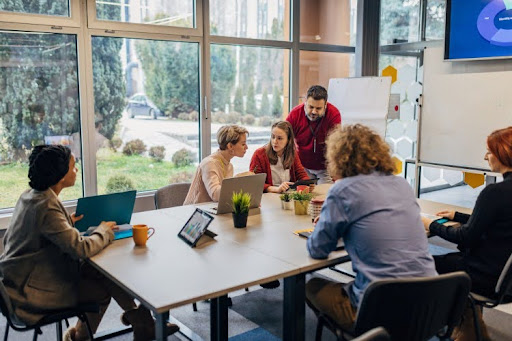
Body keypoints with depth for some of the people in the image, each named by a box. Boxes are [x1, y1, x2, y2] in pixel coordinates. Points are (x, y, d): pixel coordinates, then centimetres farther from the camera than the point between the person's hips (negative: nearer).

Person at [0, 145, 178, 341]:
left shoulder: (30, 196, 3)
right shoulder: (46, 207, -27)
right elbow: (81, 249, -31)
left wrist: (67, 221, 7)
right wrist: (103, 231, -13)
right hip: (32, 291, -9)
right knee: (102, 291, -5)